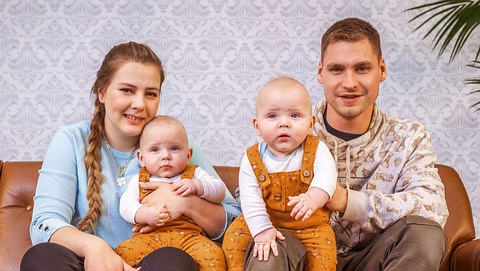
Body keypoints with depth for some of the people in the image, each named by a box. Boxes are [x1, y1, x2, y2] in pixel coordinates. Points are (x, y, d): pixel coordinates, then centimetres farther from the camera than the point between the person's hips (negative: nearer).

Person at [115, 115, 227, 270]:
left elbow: (220, 190, 12)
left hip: (189, 236, -1)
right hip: (149, 237, 1)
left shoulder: (194, 174, 21)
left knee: (213, 256, -32)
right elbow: (126, 205, 8)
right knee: (124, 252, -29)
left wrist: (196, 186, -6)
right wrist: (145, 214, -13)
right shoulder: (139, 180, 22)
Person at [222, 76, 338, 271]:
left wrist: (313, 197, -51)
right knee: (234, 237, -11)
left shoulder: (316, 150, -12)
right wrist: (261, 230, -26)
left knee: (323, 245, -21)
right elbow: (250, 199, -15)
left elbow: (326, 177, -29)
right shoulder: (252, 160, -9)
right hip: (266, 221, 1)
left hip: (309, 226, -1)